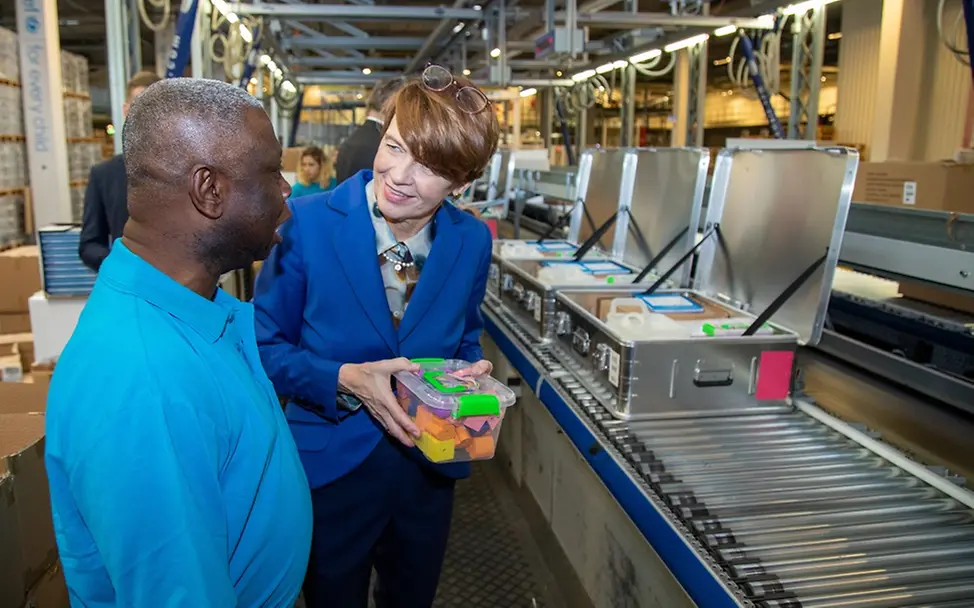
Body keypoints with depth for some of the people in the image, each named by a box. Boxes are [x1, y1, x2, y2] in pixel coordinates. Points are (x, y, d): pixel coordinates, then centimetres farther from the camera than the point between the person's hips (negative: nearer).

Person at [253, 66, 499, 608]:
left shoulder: (473, 242, -8)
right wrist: (346, 380, -26)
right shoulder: (307, 222, -19)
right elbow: (267, 345, -11)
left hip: (430, 465, 3)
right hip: (331, 465, -3)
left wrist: (472, 373, -14)